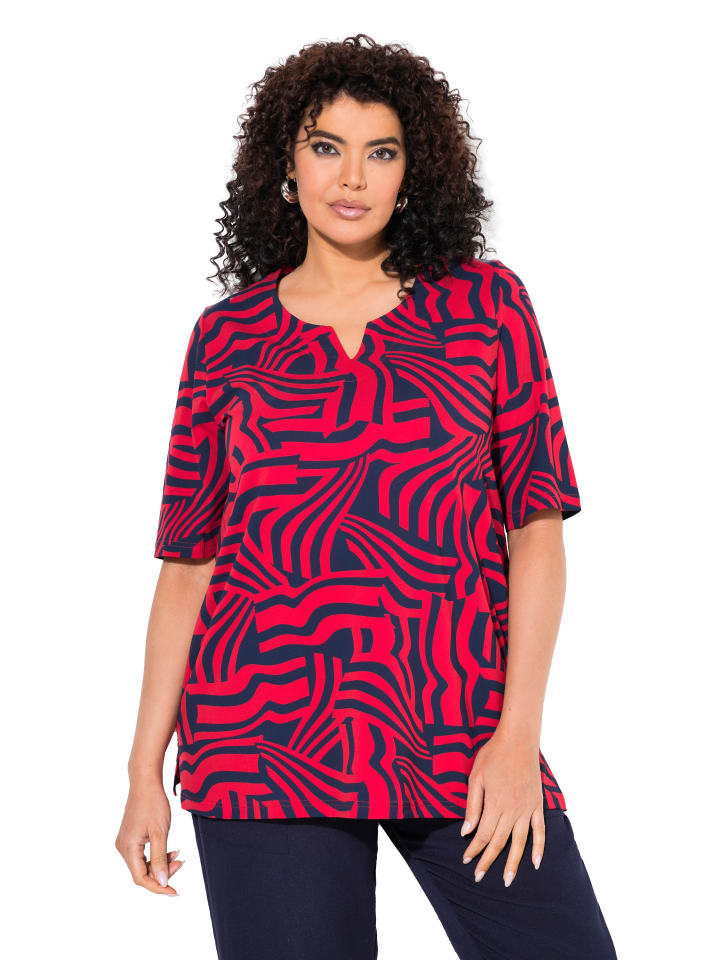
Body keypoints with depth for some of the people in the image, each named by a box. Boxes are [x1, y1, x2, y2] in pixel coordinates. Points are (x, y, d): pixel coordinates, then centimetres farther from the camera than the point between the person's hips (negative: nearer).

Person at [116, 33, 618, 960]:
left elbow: (537, 526, 2)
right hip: (265, 736, 0)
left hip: (458, 732, 0)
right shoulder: (227, 335, 7)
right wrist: (146, 770, 4)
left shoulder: (486, 304, 6)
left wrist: (518, 735, -7)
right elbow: (188, 560, 8)